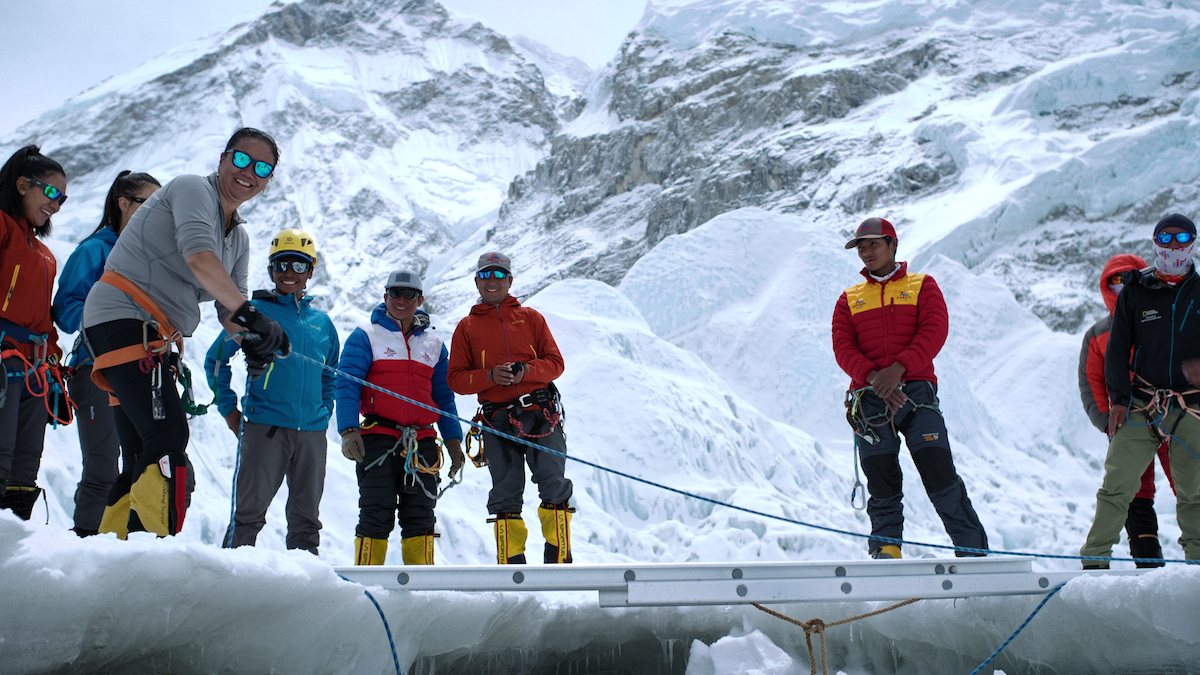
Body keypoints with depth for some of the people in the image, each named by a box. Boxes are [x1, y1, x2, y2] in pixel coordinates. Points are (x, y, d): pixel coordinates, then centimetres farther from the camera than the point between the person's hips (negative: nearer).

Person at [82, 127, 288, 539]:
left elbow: (228, 310, 11)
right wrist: (248, 312, -35)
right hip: (122, 317, -10)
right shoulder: (194, 189, -6)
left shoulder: (239, 239, 20)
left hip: (156, 341, 10)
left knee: (144, 461, 9)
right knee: (168, 437, -22)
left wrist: (249, 339, -12)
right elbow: (197, 254, -26)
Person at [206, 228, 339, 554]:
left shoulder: (322, 322, 15)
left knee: (307, 516, 8)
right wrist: (229, 410, 3)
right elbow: (216, 360, 8)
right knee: (250, 511, -6)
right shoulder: (254, 311, 4)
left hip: (312, 432, 4)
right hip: (265, 427, -4)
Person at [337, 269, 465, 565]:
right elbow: (347, 386, -3)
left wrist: (453, 440, 10)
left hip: (422, 440, 3)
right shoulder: (365, 337, 6)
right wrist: (348, 431, -16)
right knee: (377, 513, -5)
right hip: (378, 438, -3)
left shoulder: (433, 343, 18)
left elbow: (444, 396, 19)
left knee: (421, 515, 4)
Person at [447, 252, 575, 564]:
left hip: (542, 413, 0)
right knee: (505, 494, -1)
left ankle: (559, 560, -2)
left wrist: (526, 371, -12)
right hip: (499, 421, 0)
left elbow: (555, 362, 9)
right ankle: (511, 566, 6)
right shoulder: (467, 327, 14)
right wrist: (490, 376, -11)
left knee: (554, 484, -8)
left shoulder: (530, 317, 15)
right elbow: (456, 379, 7)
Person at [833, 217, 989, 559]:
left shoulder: (922, 286, 15)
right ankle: (886, 547, 7)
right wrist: (872, 376, -14)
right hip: (870, 395, 2)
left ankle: (973, 549, 0)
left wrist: (897, 369, -16)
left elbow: (934, 332, -1)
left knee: (938, 470, -9)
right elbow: (842, 347, 6)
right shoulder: (849, 300, 20)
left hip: (915, 389, -2)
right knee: (881, 476, -3)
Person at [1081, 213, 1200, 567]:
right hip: (1141, 405, -1)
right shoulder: (1135, 292, 6)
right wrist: (1118, 398, -2)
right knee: (1117, 484, -7)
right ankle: (1095, 558, -2)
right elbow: (1117, 349, 6)